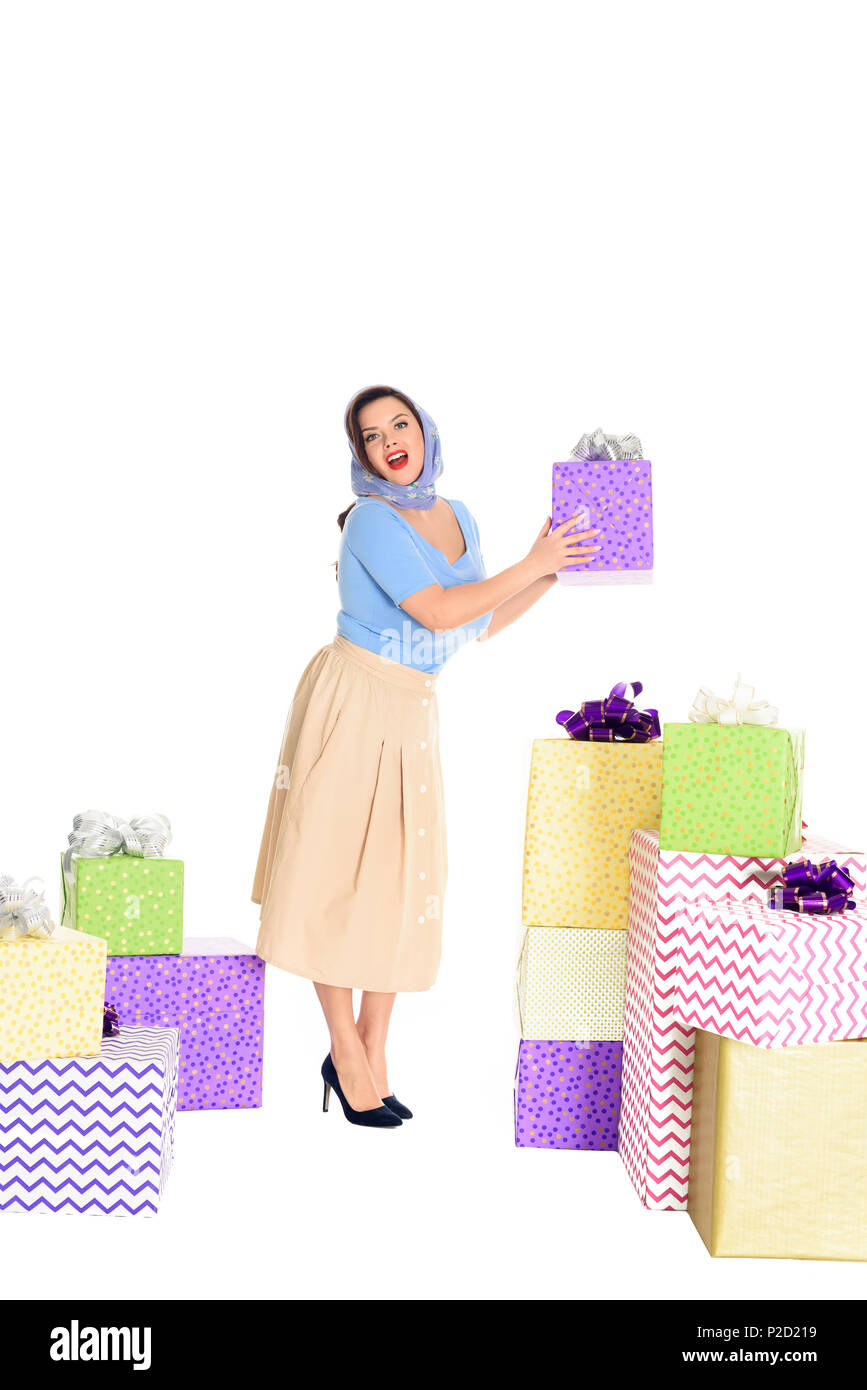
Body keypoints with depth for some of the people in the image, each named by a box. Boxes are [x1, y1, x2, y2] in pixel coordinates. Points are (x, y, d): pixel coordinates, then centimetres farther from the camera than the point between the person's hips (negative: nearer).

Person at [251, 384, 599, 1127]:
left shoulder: (457, 516, 10)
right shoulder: (372, 521, -12)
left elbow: (480, 625, 14)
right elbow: (439, 612, -21)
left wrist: (552, 573, 10)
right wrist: (530, 565, -13)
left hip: (413, 712, 7)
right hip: (351, 701, -7)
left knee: (400, 880, 8)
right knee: (337, 876, -1)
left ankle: (372, 1055, 19)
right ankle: (348, 1060, 10)